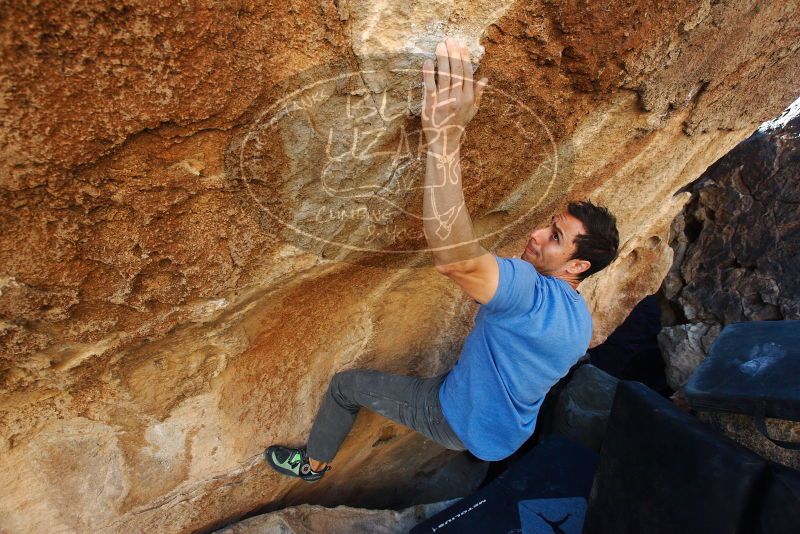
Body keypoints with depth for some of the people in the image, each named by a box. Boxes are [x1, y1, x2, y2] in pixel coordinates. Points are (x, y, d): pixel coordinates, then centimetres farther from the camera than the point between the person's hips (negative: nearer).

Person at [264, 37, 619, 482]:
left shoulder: (538, 296, -41)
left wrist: (445, 135, -63)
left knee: (346, 384, 4)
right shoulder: (580, 320, -9)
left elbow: (454, 256, -60)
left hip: (463, 421, -8)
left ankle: (313, 464, 30)